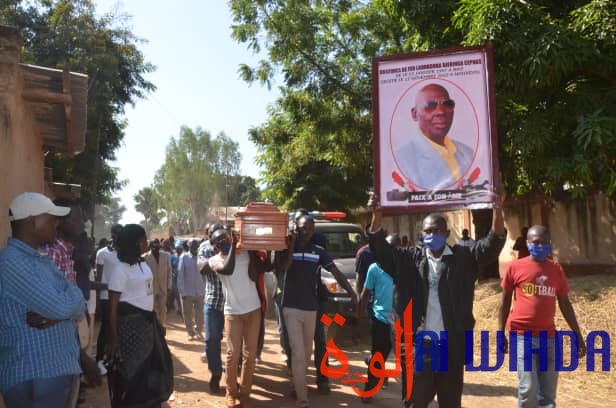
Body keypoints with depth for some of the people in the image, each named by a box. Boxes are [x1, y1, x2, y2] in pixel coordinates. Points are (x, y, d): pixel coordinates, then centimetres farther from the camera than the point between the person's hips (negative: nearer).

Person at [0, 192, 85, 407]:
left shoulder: (43, 261, 15)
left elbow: (78, 305, 9)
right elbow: (62, 306, -24)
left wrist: (56, 314, -12)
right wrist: (74, 293, -2)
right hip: (32, 379, -9)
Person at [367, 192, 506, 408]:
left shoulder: (462, 257, 1)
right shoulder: (411, 259, 4)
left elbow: (492, 245, -10)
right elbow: (381, 250, -6)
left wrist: (497, 211, -26)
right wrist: (377, 215, -21)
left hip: (452, 346, 0)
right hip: (418, 344, 0)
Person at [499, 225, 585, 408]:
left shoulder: (556, 269, 7)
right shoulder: (515, 267, -2)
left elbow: (565, 304, 13)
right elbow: (505, 301, 4)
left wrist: (578, 335, 12)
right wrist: (500, 333, -1)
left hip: (549, 336, 4)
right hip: (523, 335, -3)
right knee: (529, 388, -9)